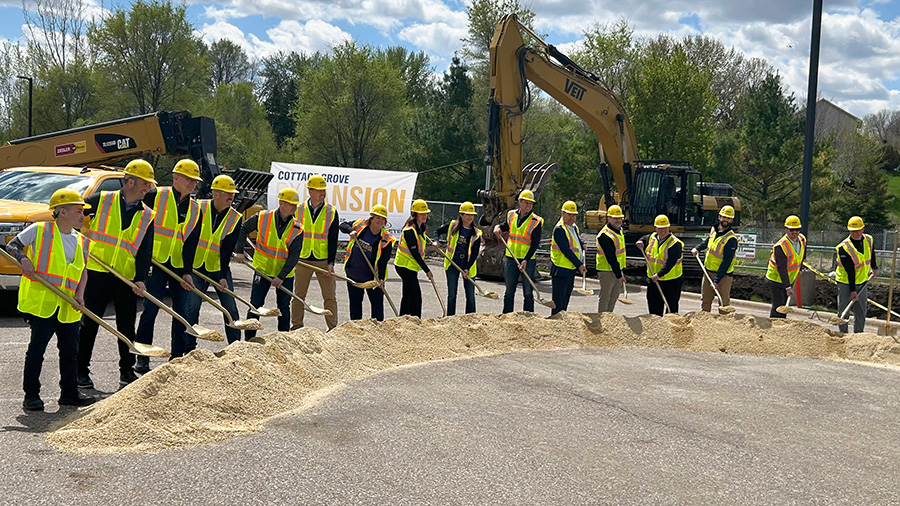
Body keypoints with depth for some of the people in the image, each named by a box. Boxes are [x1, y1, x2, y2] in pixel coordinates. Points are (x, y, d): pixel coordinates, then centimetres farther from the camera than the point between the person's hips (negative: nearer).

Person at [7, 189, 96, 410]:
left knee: (70, 350, 8)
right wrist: (23, 258, -17)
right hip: (41, 302, -5)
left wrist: (80, 294, 2)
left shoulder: (81, 241, 13)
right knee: (37, 349, -3)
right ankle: (31, 395, 6)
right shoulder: (39, 230, -2)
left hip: (68, 307, 5)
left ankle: (69, 392, 19)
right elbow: (11, 246, 4)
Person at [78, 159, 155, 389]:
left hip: (127, 279, 3)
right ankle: (81, 372, 11)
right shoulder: (101, 201, -2)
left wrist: (140, 279, -11)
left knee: (127, 327, 9)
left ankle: (127, 370, 22)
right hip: (97, 274, -3)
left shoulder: (147, 216, 6)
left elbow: (145, 252, 0)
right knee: (89, 323, 2)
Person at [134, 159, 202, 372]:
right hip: (156, 263, -4)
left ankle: (177, 357, 16)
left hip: (179, 267, 4)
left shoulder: (195, 209, 8)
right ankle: (142, 357, 5)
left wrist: (187, 271, -6)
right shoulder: (156, 196, -4)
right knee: (150, 310, -5)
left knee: (181, 311, 6)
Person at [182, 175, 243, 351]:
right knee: (192, 307, -6)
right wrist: (186, 266, -11)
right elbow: (189, 238, -5)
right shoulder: (199, 209, -8)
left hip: (219, 269, 2)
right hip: (197, 268, -1)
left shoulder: (235, 218, -5)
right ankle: (188, 348, 4)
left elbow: (227, 249, -8)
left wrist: (223, 276, -15)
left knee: (230, 308, 2)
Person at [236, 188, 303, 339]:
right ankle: (248, 339, 13)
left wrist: (281, 276, -19)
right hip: (263, 270, 0)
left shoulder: (297, 228, -10)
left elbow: (294, 255, -12)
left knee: (284, 308, 7)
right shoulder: (263, 218, -9)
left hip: (285, 274, 1)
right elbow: (243, 229, 8)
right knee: (255, 305, 1)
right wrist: (239, 251, 1)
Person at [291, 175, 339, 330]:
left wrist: (331, 262, -9)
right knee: (298, 294, 7)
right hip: (302, 259, 1)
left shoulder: (332, 212, 1)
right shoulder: (299, 210, 2)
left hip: (324, 260, -1)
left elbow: (333, 239, -1)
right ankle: (296, 326, 18)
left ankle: (333, 327, 7)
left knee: (330, 296, 0)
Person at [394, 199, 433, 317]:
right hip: (405, 266, -10)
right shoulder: (410, 230, -22)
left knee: (408, 294, 16)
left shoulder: (420, 227, 8)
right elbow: (414, 253, -23)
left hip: (410, 266, 10)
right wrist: (427, 270, -21)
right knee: (416, 295, -13)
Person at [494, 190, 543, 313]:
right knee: (509, 291, 10)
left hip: (528, 261, -4)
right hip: (511, 258, 4)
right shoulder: (511, 215, 5)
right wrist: (498, 227, 5)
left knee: (528, 292, 1)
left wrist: (526, 260, -21)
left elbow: (535, 244, -12)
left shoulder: (536, 221, -8)